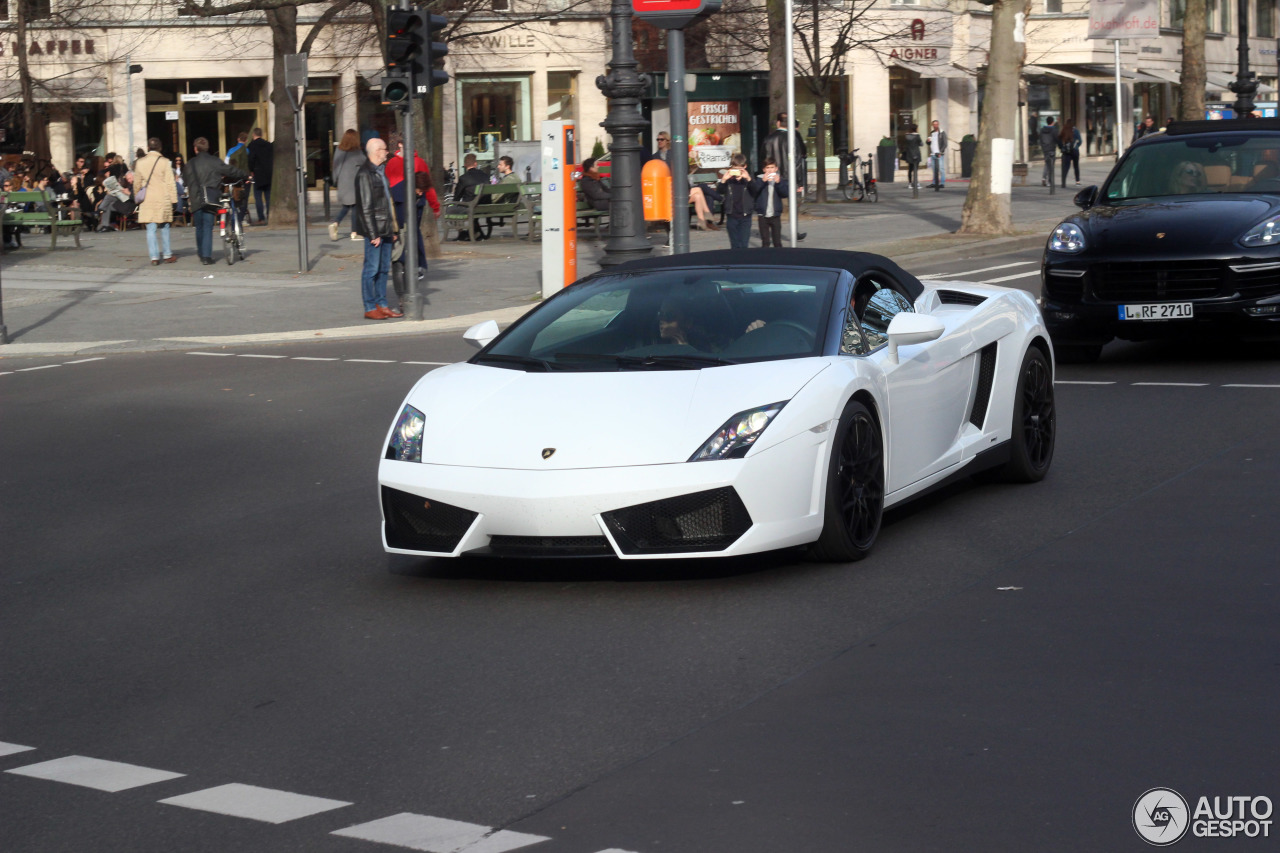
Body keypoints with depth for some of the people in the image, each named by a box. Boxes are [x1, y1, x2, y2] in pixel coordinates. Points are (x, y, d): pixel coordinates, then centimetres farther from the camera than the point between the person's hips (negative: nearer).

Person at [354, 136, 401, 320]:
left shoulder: (379, 172, 16)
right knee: (372, 269, -4)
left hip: (385, 229, 9)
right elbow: (366, 207, -17)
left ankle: (382, 305, 19)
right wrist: (373, 233, -18)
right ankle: (370, 308, 1)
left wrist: (392, 229, 18)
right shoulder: (365, 174, -13)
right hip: (374, 230, -9)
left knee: (384, 268, 12)